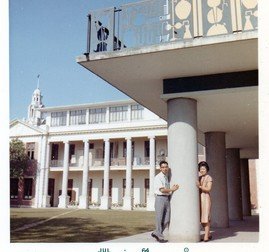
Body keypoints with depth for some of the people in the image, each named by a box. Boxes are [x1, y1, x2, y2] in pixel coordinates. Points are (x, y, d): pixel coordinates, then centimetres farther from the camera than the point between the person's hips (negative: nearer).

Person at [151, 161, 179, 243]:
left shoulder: (168, 177, 14)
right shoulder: (158, 177, -9)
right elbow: (162, 190, -15)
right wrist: (172, 189, -6)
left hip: (167, 199, 7)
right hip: (160, 198, -7)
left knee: (166, 220, 6)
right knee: (159, 219, 1)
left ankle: (156, 233, 22)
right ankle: (160, 237, 13)